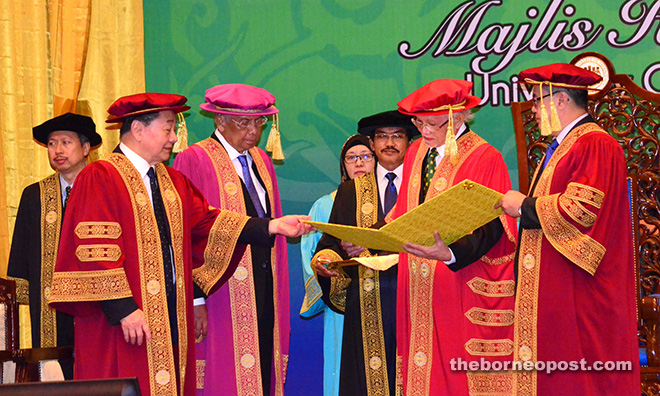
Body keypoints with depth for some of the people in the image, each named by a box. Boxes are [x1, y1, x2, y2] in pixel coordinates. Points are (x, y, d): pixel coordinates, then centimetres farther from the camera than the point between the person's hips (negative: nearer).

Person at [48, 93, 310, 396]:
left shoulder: (173, 181, 18)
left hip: (172, 315, 7)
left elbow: (208, 223, 12)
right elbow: (97, 252, -15)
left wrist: (272, 226, 2)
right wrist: (124, 309, -21)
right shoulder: (99, 178, -7)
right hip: (124, 323, -7)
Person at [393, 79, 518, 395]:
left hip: (465, 286, -6)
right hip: (419, 287, 6)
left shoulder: (485, 159, -9)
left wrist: (451, 253, -33)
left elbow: (490, 229, -17)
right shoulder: (416, 152, 12)